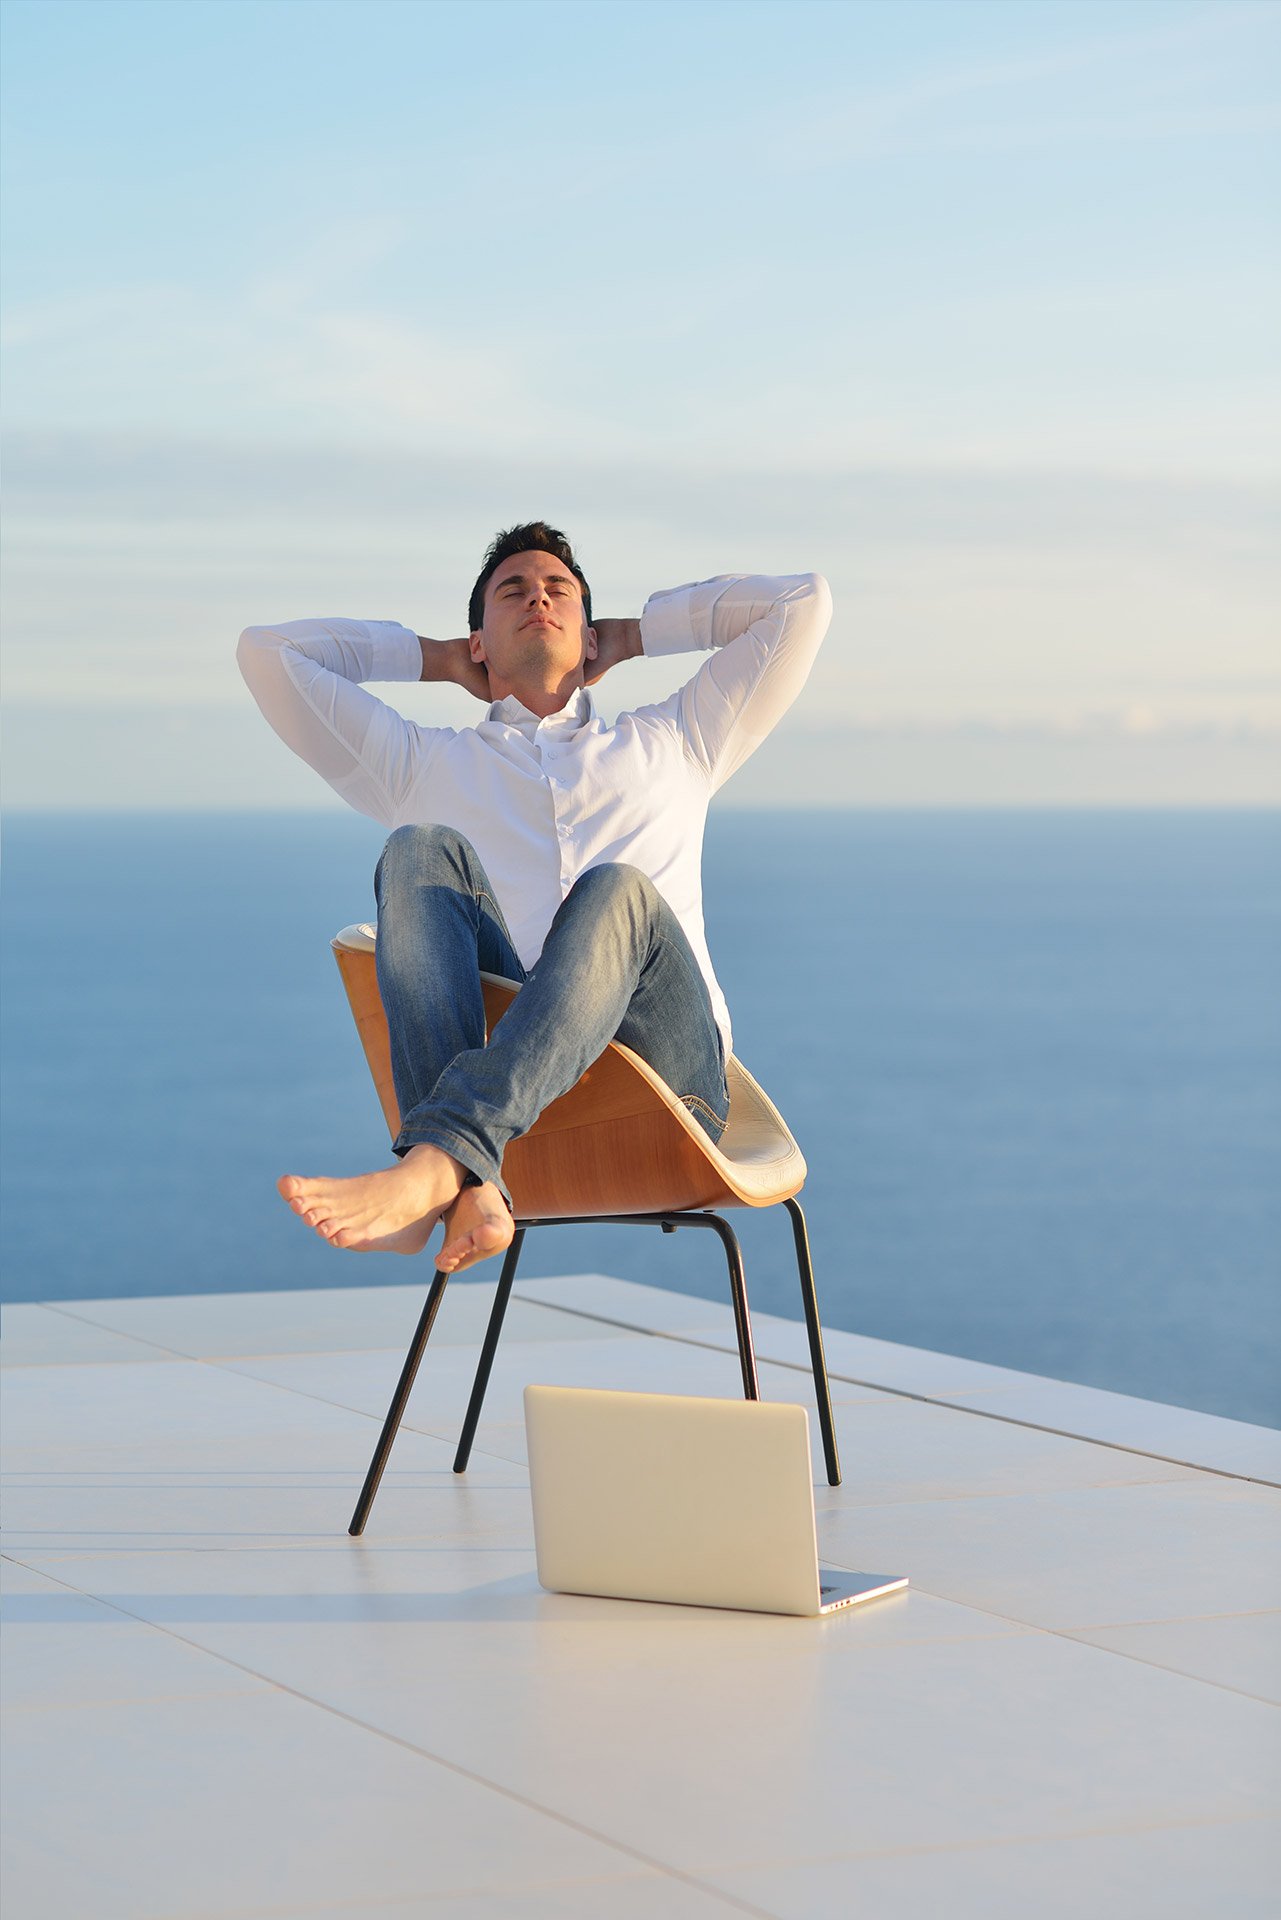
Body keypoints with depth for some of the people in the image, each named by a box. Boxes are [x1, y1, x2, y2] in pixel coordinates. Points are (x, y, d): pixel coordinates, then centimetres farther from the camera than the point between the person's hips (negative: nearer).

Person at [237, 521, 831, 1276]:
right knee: (422, 851, -27)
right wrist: (435, 657, 39)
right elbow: (267, 651, 31)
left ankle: (433, 1162, -54)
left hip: (664, 1064, 0)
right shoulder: (424, 764, 33)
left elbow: (804, 602, 34)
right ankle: (470, 1192, -48)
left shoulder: (671, 745, 35)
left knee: (617, 890, -33)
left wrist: (631, 636, 39)